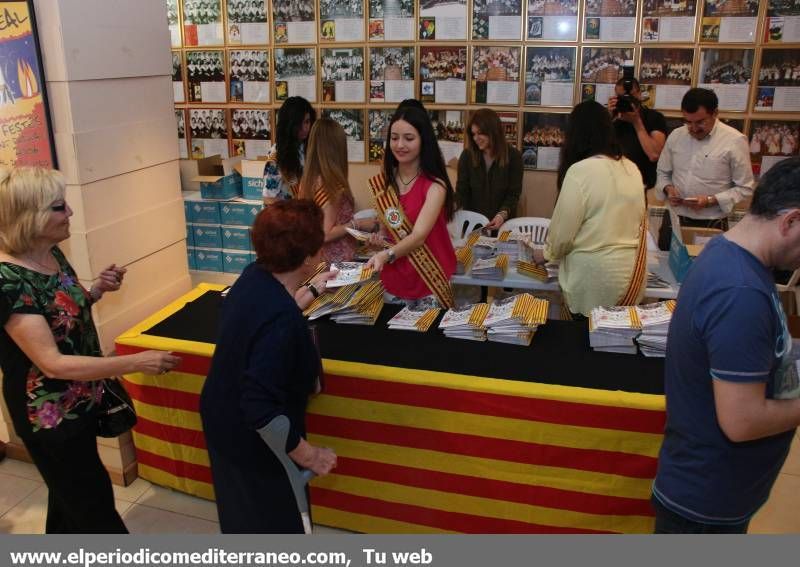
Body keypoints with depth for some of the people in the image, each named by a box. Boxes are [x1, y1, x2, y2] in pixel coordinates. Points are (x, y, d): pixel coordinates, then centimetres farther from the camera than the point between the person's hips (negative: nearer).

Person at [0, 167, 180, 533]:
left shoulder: (52, 254, -2)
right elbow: (53, 363, -31)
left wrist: (97, 291, -6)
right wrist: (136, 362, -31)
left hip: (78, 401, 9)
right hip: (49, 416, -9)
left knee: (69, 495, 28)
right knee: (95, 505, 9)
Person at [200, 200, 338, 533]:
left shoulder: (256, 276, -10)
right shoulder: (282, 320, -37)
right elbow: (262, 409, -35)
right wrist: (308, 455, -22)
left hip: (226, 420, 9)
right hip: (251, 440, -8)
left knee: (244, 507, 32)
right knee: (273, 517, 17)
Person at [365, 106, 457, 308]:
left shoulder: (435, 186, -14)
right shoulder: (383, 182, 1)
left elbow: (418, 236, -25)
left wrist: (386, 255, -41)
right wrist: (380, 237, -5)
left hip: (427, 284, -4)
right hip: (393, 281, 4)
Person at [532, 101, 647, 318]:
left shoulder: (580, 171, -16)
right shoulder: (632, 169, 4)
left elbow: (563, 231, -12)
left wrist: (547, 253, 8)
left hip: (594, 274, -6)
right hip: (632, 270, 6)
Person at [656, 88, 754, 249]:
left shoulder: (735, 141, -8)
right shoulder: (676, 136, 4)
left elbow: (744, 188, -6)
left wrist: (711, 200, -18)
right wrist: (668, 189, -7)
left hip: (711, 225, -3)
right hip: (674, 220, 4)